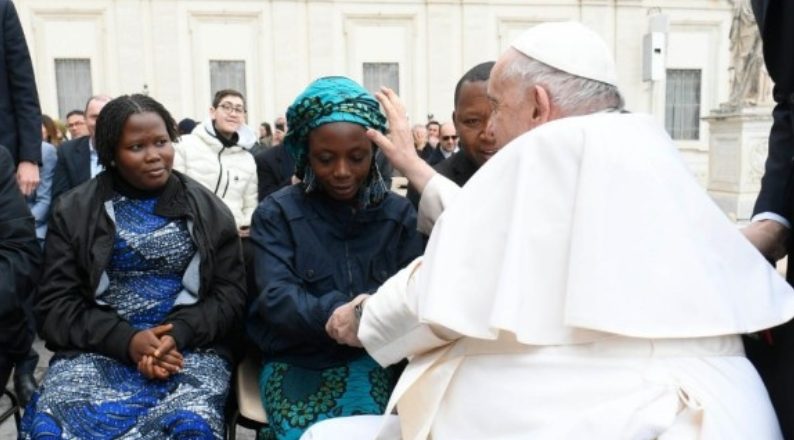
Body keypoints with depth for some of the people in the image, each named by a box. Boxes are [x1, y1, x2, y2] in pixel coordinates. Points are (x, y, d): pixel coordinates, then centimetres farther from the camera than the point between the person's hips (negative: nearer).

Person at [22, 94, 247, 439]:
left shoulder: (209, 210, 9)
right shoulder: (74, 212, 8)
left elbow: (231, 293, 5)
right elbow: (55, 304, 4)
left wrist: (179, 334, -13)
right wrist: (126, 340, -12)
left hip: (189, 349, 0)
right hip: (96, 349, 1)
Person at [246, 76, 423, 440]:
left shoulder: (398, 213, 4)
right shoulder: (276, 213, -3)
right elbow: (276, 295, -15)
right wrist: (330, 313, -36)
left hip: (367, 358, 2)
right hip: (295, 361, -1)